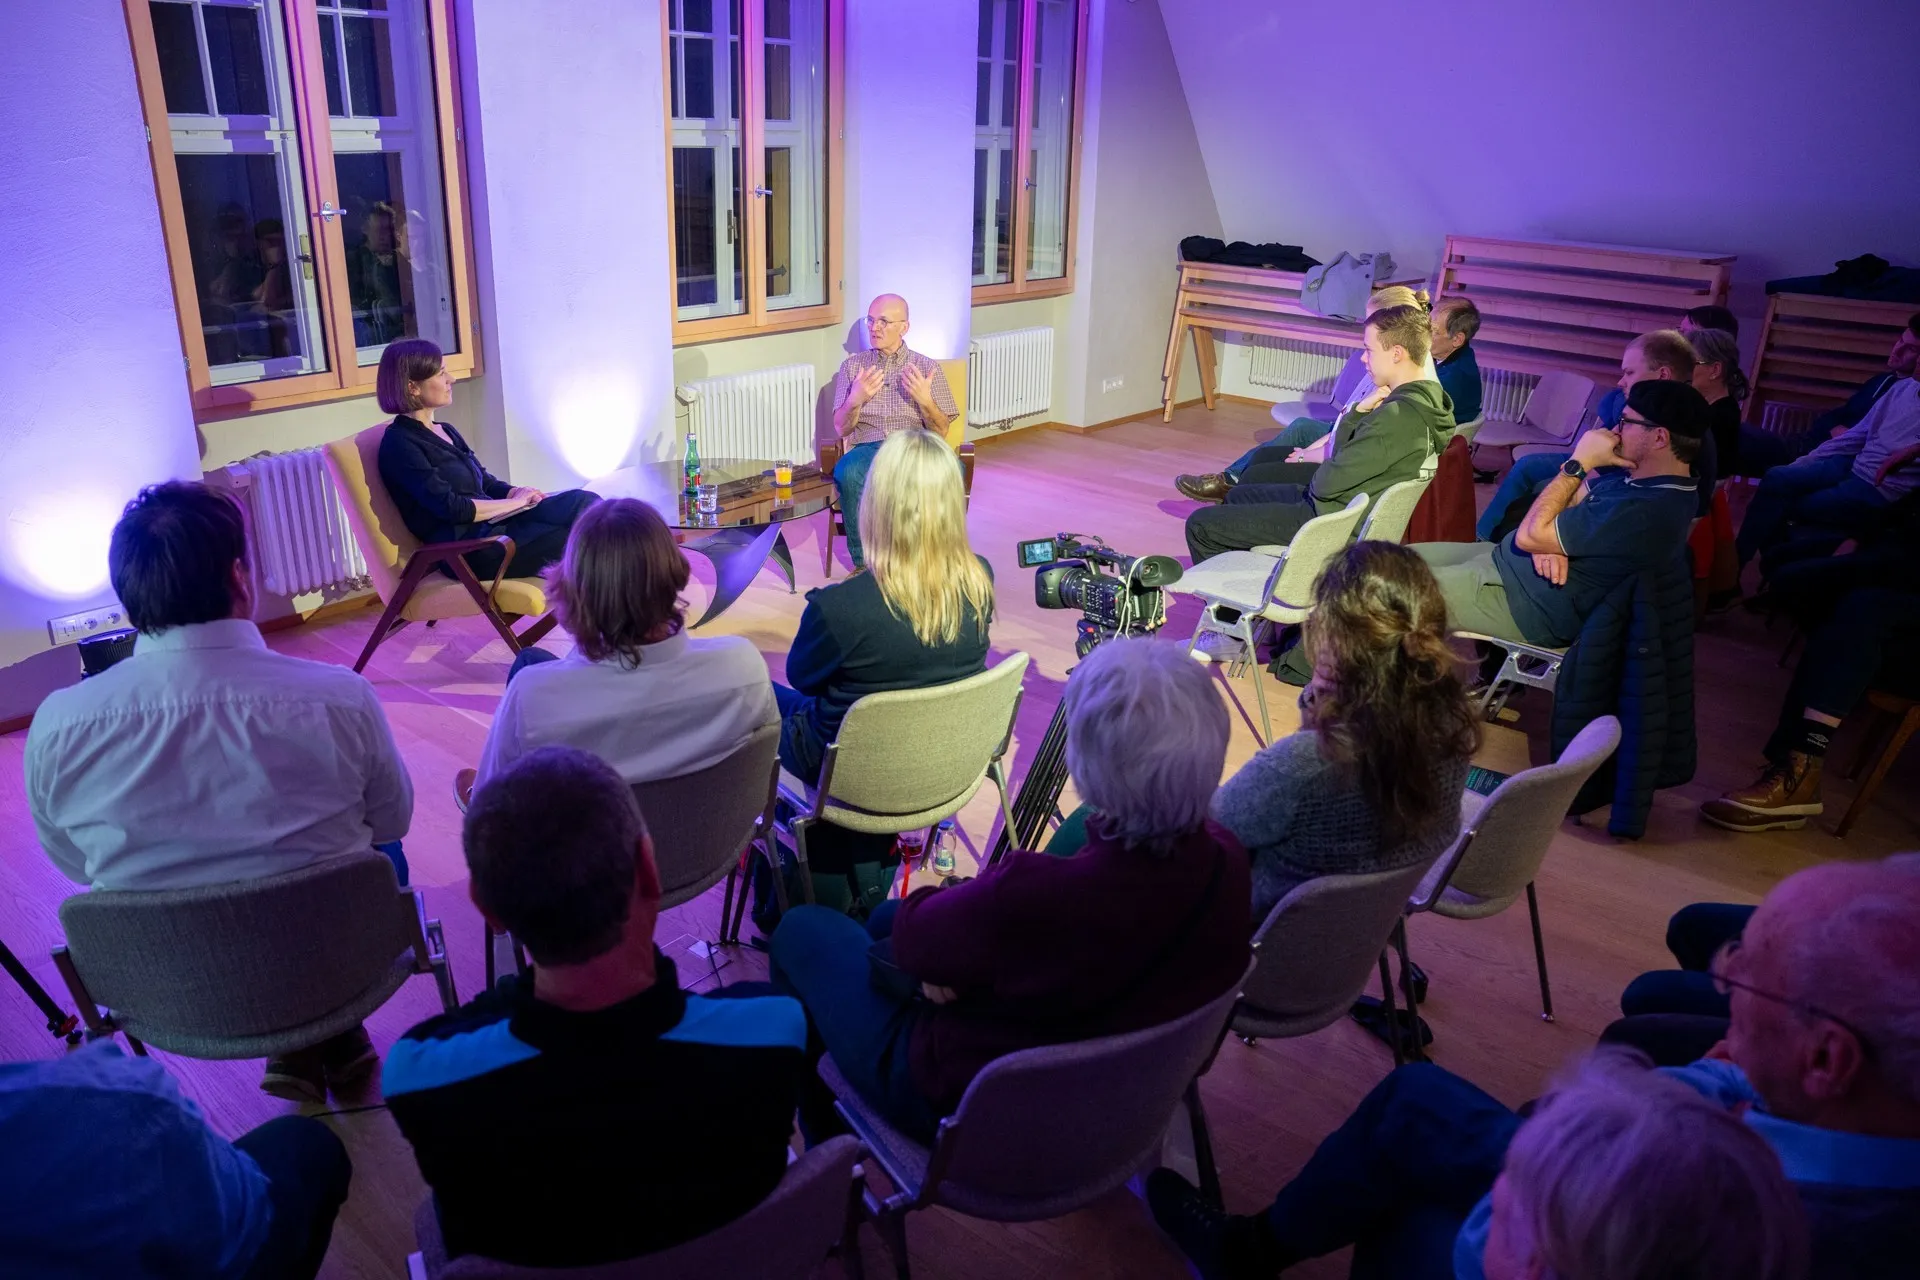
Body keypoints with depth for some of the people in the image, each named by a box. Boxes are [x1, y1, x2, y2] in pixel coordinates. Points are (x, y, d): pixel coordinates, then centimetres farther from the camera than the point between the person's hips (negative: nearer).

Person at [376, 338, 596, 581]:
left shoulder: (446, 431, 22)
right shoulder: (399, 443, -6)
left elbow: (488, 484, 20)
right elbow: (450, 508, -15)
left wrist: (521, 492, -3)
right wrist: (517, 501, -8)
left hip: (492, 527, 8)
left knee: (581, 501, -15)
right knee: (581, 505, -21)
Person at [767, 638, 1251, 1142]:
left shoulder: (1028, 898, -41)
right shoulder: (1227, 863, -21)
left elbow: (912, 934, -21)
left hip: (968, 1112, -6)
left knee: (803, 929, 16)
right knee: (885, 917, 26)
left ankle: (823, 1146, 37)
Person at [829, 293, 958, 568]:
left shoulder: (928, 368, 14)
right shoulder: (852, 365, 16)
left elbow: (941, 432, 8)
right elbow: (841, 429, 11)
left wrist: (925, 400, -11)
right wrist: (856, 400, -10)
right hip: (868, 448, 1)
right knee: (848, 472, -38)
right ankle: (864, 562, -25)